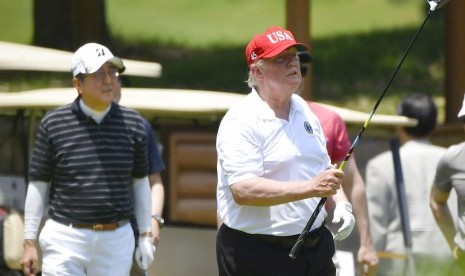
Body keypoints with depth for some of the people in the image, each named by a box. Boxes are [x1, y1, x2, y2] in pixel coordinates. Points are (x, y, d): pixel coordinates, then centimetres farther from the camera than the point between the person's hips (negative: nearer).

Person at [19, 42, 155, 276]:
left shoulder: (132, 124, 5)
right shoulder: (53, 124, -2)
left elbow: (140, 182, 14)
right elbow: (38, 184, 2)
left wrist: (145, 235, 12)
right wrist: (29, 243, -1)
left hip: (118, 239, 3)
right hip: (65, 239, -2)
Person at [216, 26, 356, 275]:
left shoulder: (303, 110, 12)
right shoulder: (240, 121, -14)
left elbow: (323, 167, 25)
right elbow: (243, 190, -25)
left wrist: (341, 202, 5)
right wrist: (310, 188, -29)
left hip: (315, 247, 8)